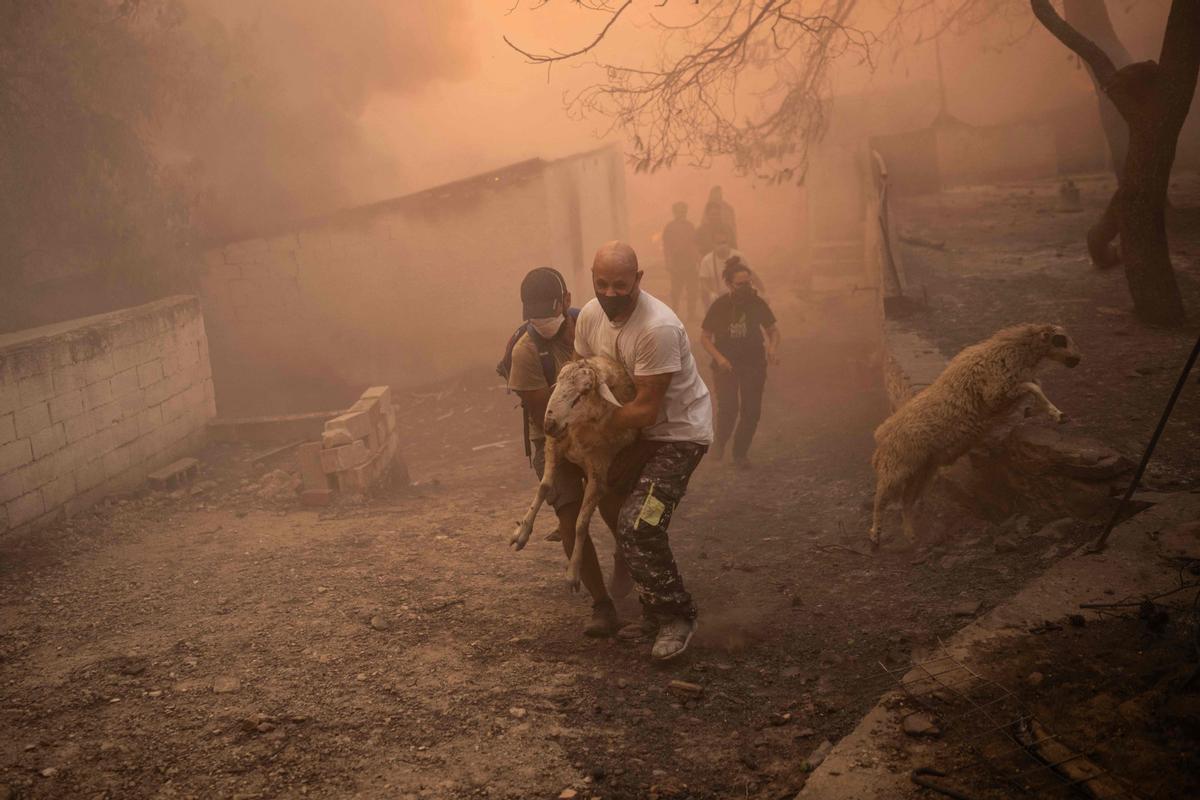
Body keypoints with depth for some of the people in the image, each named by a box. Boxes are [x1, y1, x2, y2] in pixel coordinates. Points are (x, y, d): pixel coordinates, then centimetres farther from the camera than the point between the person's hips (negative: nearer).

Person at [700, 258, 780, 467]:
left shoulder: (757, 303, -4)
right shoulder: (719, 306, -8)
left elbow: (773, 330, 6)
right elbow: (705, 338, -1)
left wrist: (772, 348, -15)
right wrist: (719, 358, -17)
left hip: (754, 364, 2)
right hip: (726, 364, -2)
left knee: (751, 410, 1)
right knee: (728, 407, -16)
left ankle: (740, 453, 20)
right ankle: (720, 441, 15)